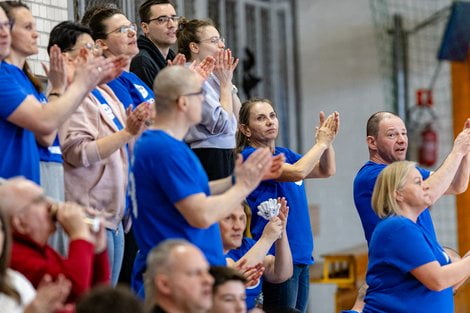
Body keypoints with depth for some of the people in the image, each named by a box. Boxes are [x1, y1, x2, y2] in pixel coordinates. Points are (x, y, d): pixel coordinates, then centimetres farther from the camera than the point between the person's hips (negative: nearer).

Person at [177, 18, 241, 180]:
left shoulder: (211, 76, 13)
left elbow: (238, 118, 15)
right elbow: (222, 125, -17)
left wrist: (228, 80, 7)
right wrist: (225, 83, -6)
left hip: (226, 155, 9)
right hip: (208, 158, -9)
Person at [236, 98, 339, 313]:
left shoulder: (284, 154, 15)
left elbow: (326, 170, 17)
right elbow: (297, 172, -20)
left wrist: (327, 140, 0)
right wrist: (321, 143, -7)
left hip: (301, 254, 8)